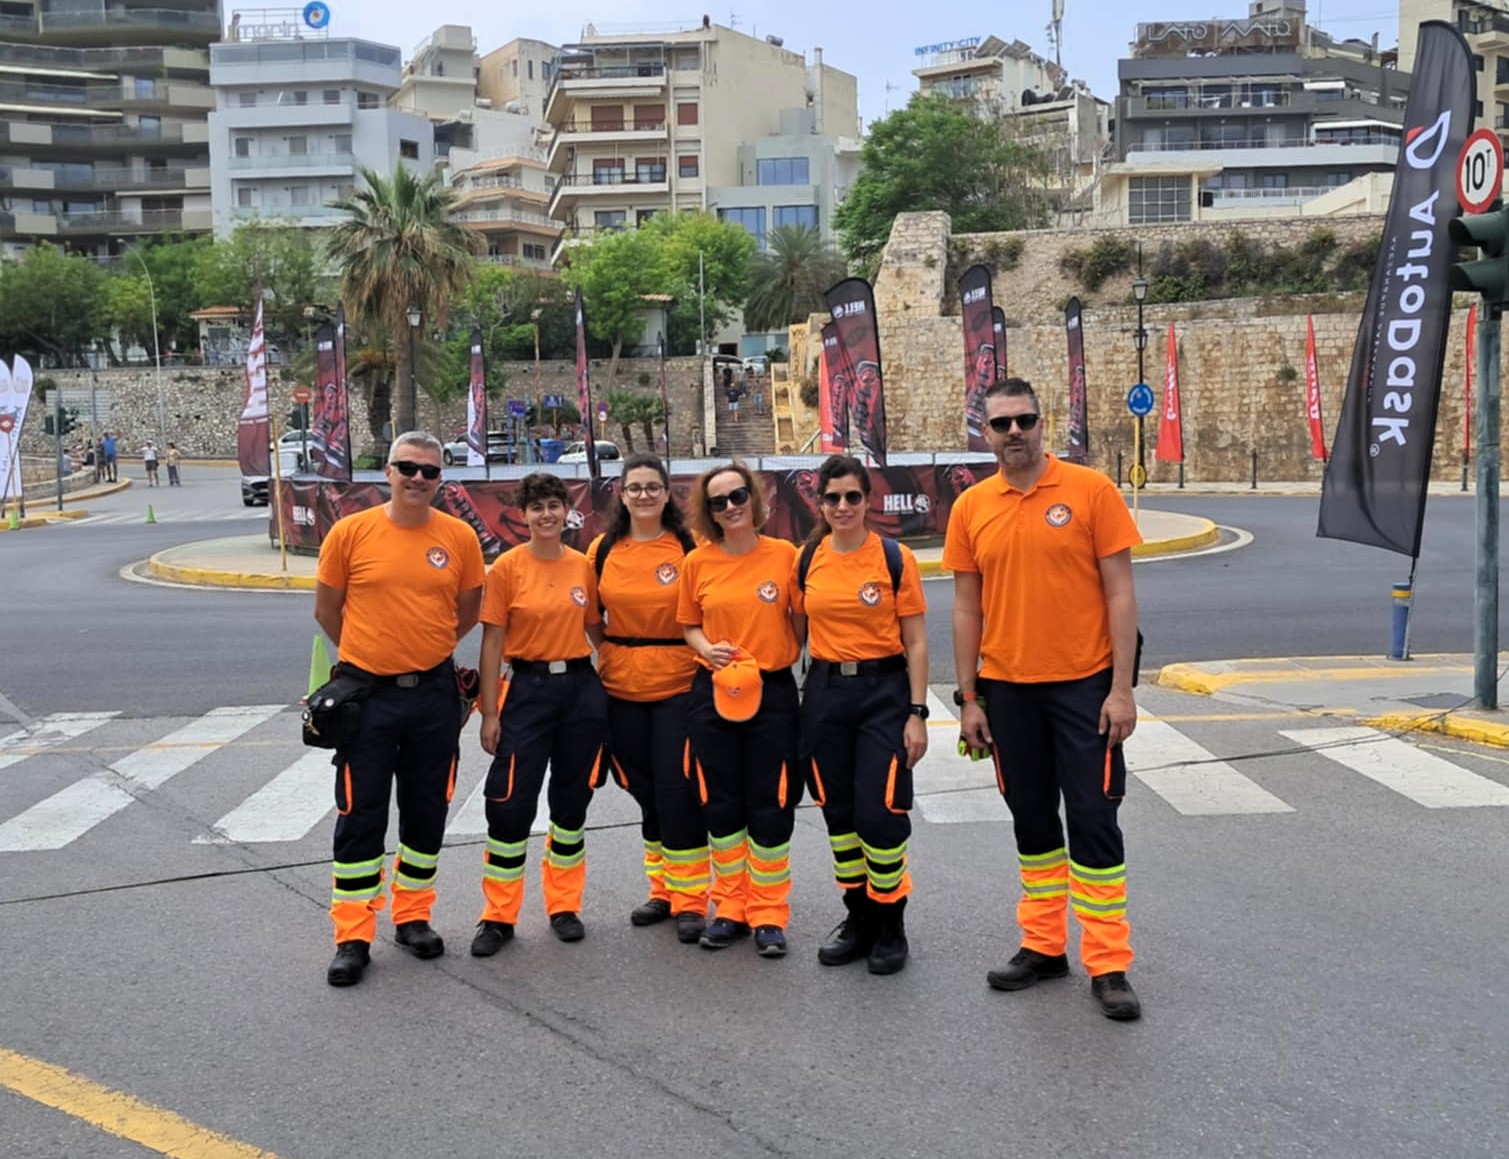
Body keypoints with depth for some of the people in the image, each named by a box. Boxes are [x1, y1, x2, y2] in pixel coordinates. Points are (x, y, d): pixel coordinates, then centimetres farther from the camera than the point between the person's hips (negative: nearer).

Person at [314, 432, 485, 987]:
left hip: (434, 695, 2)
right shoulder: (351, 532, -6)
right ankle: (353, 937, 12)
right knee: (360, 816, 3)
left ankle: (413, 917, 28)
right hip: (367, 695, -2)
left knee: (427, 812, 12)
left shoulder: (459, 537, -1)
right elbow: (326, 608, 5)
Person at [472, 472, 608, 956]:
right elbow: (492, 644, -5)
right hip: (528, 688, -3)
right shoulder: (507, 568, -6)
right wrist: (490, 713, -8)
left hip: (582, 688, 3)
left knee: (572, 802, 11)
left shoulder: (584, 566, 3)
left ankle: (564, 906, 25)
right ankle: (498, 916, 10)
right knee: (511, 802, -2)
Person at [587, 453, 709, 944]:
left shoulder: (689, 546, -5)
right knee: (645, 790, 12)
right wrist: (597, 659, 4)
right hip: (621, 687, 4)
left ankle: (689, 899, 9)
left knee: (677, 791, -3)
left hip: (678, 685, -4)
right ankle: (662, 890, 26)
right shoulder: (602, 550, 5)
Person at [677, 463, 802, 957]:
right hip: (713, 692, 2)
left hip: (773, 692, -2)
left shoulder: (784, 555, -5)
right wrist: (707, 650, -9)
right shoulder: (697, 562, 0)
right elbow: (689, 624, 10)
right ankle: (731, 908, 24)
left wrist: (788, 655, -9)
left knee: (770, 806, 3)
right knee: (721, 805, 9)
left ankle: (769, 916, 16)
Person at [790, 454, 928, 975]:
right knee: (838, 811, 9)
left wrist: (917, 713, -9)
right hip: (824, 693, 4)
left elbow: (916, 642, -4)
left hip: (883, 692, -3)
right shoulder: (807, 560, 4)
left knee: (881, 811, -7)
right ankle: (858, 917, 25)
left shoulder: (895, 558, -5)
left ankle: (890, 923, 12)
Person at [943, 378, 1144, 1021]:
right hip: (1007, 689, 3)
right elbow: (966, 608, 7)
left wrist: (1122, 689, -10)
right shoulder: (971, 508, 2)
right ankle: (1043, 945, 27)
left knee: (1093, 821, 0)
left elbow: (1120, 592, -6)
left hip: (1083, 684, -3)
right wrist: (968, 698, 4)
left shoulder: (1090, 491, -7)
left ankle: (1108, 966, 9)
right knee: (1032, 820, 14)